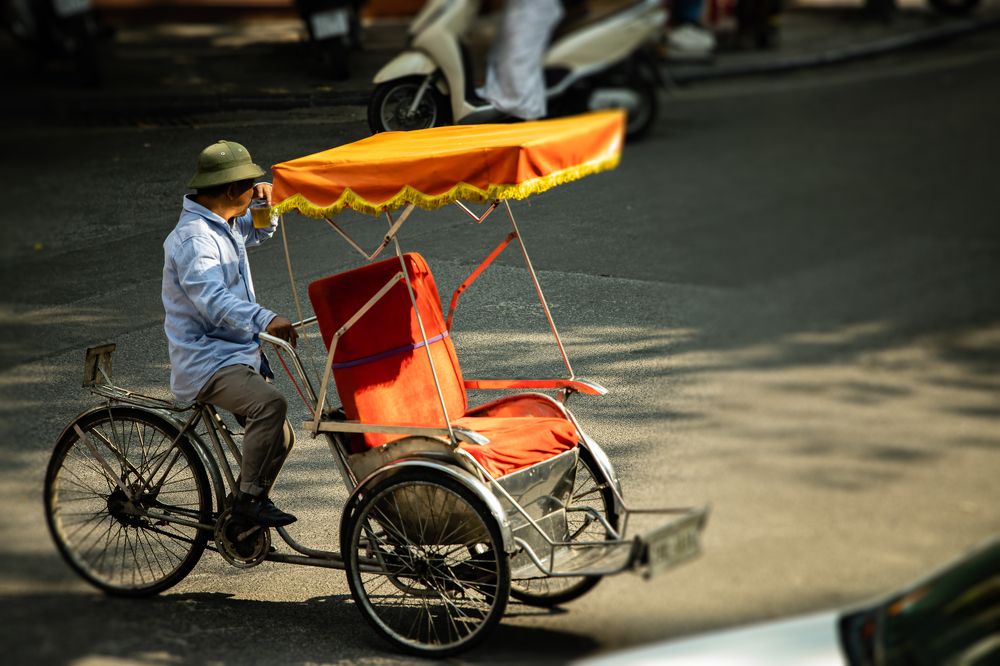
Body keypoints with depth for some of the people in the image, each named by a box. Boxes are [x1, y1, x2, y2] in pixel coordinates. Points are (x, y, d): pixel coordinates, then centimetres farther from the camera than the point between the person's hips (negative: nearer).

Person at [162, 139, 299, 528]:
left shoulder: (226, 225, 12)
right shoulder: (194, 239, -20)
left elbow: (260, 232, 34)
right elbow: (213, 299, -35)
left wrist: (266, 201, 11)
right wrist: (265, 320, -49)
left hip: (236, 355, 10)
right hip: (206, 362, -10)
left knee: (278, 438, 15)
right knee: (270, 404, -33)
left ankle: (244, 515, 29)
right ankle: (248, 497, -24)